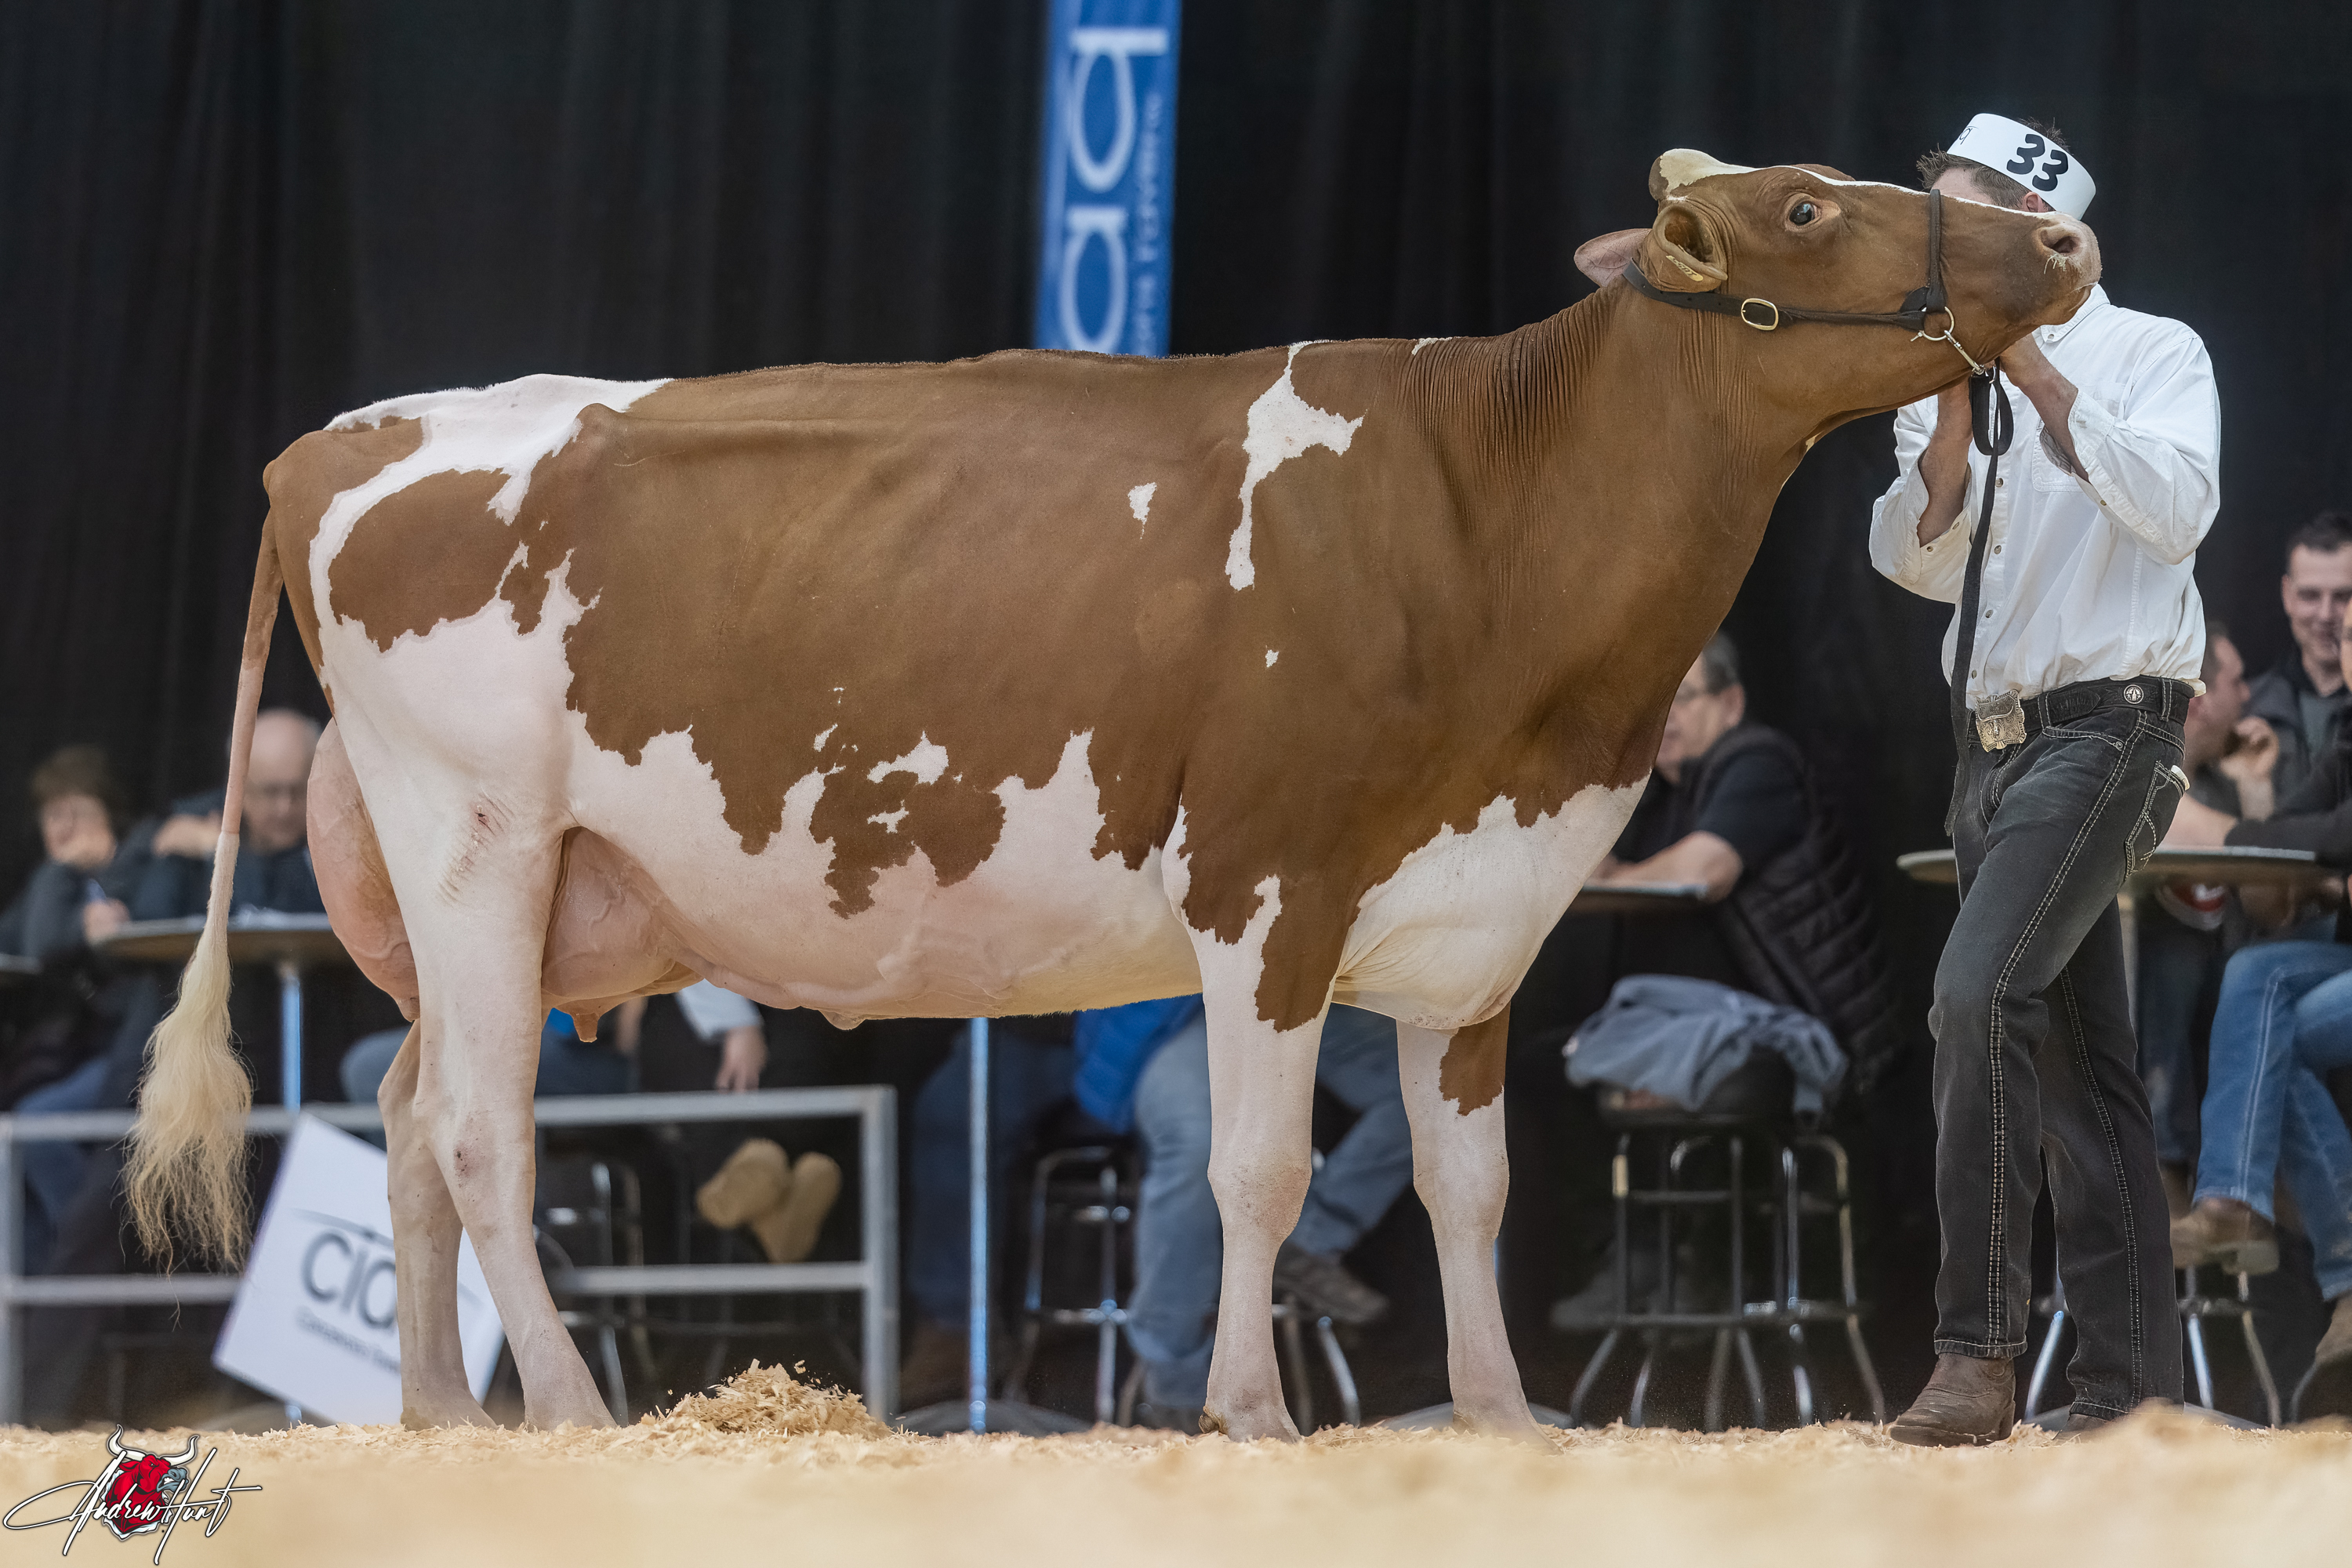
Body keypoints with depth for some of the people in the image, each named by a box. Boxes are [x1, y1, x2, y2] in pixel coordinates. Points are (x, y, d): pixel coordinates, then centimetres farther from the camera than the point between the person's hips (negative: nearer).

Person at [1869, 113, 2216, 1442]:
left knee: (1984, 993, -24)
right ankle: (2132, 1381, 9)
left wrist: (2043, 380, -20)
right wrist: (1953, 417, -12)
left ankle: (1980, 1353, -26)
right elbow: (1917, 556, 4)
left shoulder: (2155, 354, -2)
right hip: (1997, 738, 7)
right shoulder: (1960, 376, 15)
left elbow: (2176, 512, -19)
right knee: (2078, 1063, 7)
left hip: (2101, 725, -7)